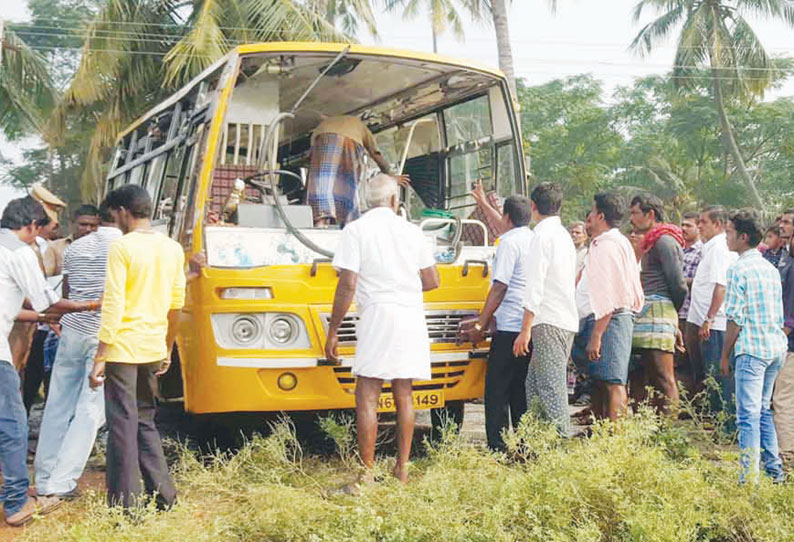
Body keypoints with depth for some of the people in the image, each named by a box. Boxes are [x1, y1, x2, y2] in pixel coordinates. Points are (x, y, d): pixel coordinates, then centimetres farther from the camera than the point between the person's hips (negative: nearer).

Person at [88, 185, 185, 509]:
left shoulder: (122, 247, -11)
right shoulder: (173, 249, 8)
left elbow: (113, 305, -15)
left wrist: (100, 356, -13)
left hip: (123, 348, -6)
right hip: (153, 349, 6)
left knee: (123, 425, 1)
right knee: (145, 421, 19)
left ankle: (125, 505, 5)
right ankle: (162, 496, 20)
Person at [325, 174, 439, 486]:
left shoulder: (356, 231, -2)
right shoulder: (412, 231, 10)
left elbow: (348, 285, -9)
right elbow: (432, 281, 11)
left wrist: (333, 331, -3)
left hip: (378, 315, -4)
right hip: (411, 319, 5)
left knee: (367, 396, -1)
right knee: (404, 394, 11)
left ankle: (368, 474, -3)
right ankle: (402, 469, 17)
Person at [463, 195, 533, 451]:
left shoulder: (509, 242, -10)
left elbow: (499, 287, -12)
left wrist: (480, 324, -9)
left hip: (510, 328, -8)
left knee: (497, 391, -3)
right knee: (521, 390, 14)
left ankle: (498, 447, -4)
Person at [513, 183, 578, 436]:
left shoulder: (543, 234, -9)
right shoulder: (563, 234, 19)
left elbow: (535, 286, -16)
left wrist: (526, 329, -16)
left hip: (549, 322, -9)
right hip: (566, 320, 9)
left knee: (551, 389, -8)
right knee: (534, 387, 12)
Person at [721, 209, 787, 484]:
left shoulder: (739, 268, -10)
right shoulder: (771, 268, 14)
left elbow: (735, 319, -12)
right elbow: (779, 315, 17)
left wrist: (725, 355, -6)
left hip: (751, 348, -8)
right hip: (776, 347, 8)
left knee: (748, 414, -7)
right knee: (763, 410, 18)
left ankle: (749, 478, -9)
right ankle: (774, 470, 23)